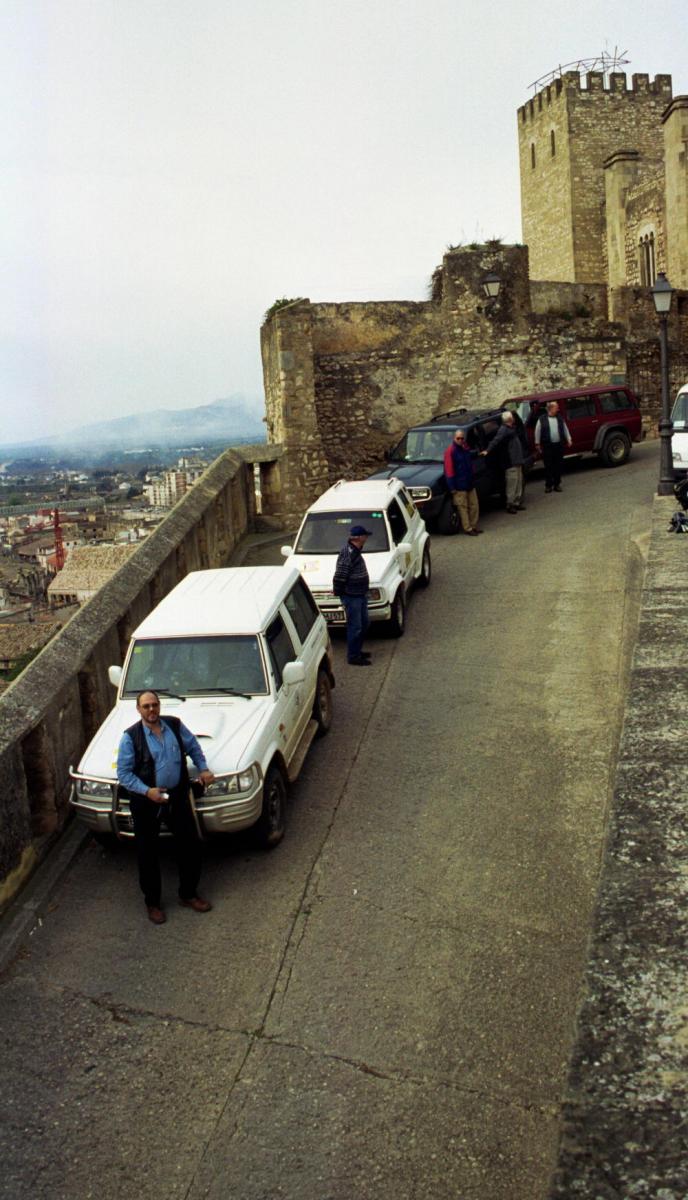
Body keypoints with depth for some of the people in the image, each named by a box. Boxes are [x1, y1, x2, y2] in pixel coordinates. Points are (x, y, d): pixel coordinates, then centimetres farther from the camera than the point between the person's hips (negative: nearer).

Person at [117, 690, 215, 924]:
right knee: (147, 854, 8)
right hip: (146, 802, -3)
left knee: (190, 845, 11)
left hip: (178, 797, 4)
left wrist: (203, 768, 1)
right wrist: (147, 791, -23)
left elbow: (193, 747, 15)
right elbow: (123, 772, -11)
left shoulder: (175, 725, -2)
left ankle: (188, 894, 32)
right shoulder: (131, 737, -13)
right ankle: (153, 903, 27)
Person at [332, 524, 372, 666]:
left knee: (363, 623, 19)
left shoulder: (355, 551, 9)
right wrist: (338, 591, -13)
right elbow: (339, 577, -23)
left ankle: (357, 650, 33)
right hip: (351, 596, -10)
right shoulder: (347, 555, -24)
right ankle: (353, 657, 8)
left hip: (360, 595, 10)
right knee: (355, 626, -2)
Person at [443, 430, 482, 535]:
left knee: (474, 505, 11)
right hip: (459, 486, -8)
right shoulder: (450, 451, -12)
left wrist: (472, 480, 17)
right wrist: (452, 487, -18)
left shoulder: (465, 448, 12)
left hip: (469, 483, 8)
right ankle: (467, 528, 3)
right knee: (463, 507, -2)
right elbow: (449, 470, -15)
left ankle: (473, 526, 21)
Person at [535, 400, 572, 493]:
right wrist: (537, 443, 5)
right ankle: (548, 485, 8)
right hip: (547, 446, -3)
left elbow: (565, 429, 17)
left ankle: (557, 484, 14)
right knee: (548, 466, 0)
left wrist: (568, 440, 13)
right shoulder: (542, 419, -1)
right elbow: (538, 431, 4)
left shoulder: (560, 418, 9)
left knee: (558, 465, 5)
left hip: (559, 445, 3)